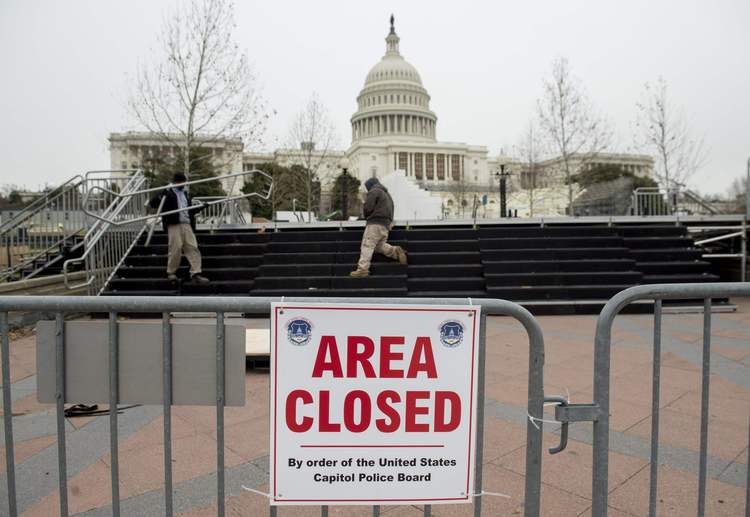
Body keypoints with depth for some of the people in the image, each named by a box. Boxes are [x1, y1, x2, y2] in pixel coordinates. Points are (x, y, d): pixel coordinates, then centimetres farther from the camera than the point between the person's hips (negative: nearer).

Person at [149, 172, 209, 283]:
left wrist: (201, 207, 17)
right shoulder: (167, 193, 4)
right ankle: (171, 272, 11)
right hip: (174, 225, -6)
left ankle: (196, 274, -4)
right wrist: (161, 196, -22)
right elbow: (153, 204, -5)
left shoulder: (185, 194, 23)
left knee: (193, 248, -3)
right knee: (175, 249, -5)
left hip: (187, 225, 6)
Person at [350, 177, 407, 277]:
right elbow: (391, 210, 27)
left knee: (367, 245, -14)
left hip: (375, 223, -9)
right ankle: (395, 251, -5)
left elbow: (367, 208, -9)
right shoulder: (387, 194, 28)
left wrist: (366, 216, 10)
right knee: (379, 245, 17)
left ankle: (363, 268, -22)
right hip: (386, 224, 9)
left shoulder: (374, 192, 0)